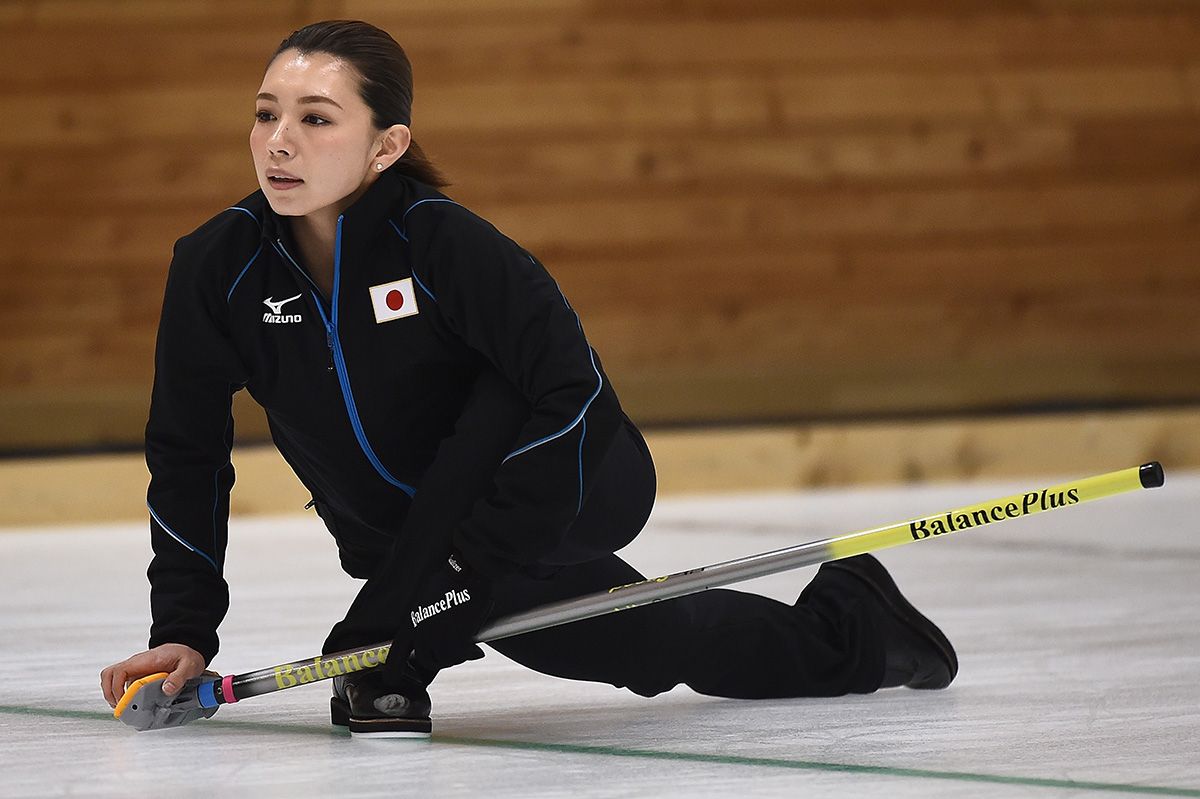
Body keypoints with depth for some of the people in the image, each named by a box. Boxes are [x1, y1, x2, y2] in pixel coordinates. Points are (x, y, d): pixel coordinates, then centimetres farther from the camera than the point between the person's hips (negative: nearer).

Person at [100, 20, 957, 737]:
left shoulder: (443, 240, -30)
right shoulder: (219, 264, -17)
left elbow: (573, 389, -31)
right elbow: (187, 449, -8)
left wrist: (479, 550, -34)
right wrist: (183, 631, -12)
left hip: (579, 491, -4)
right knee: (674, 649, 13)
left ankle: (386, 655, -21)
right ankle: (850, 625, 45)